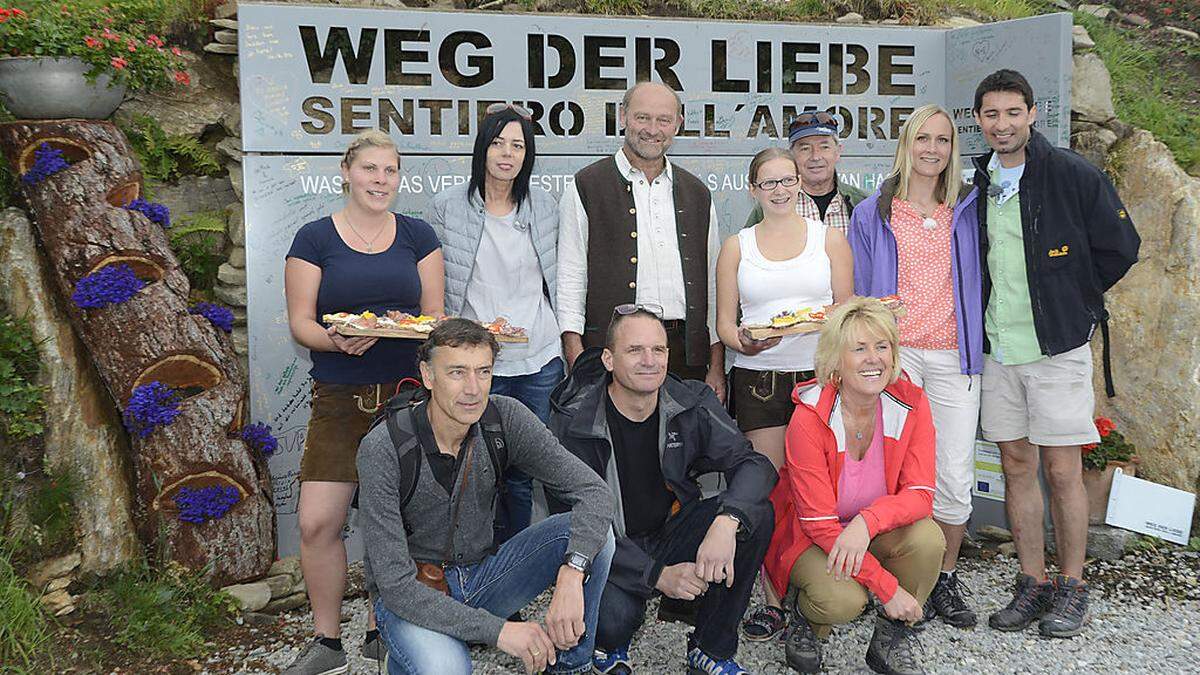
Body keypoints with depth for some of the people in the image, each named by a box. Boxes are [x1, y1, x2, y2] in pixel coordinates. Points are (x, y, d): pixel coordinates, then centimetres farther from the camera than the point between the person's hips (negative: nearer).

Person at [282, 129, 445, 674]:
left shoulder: (417, 235, 10)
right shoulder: (315, 238, 3)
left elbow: (435, 315, 9)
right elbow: (300, 322, 0)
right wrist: (337, 341, -21)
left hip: (407, 392, 2)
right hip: (340, 399, -1)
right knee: (318, 523, -8)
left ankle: (382, 631, 23)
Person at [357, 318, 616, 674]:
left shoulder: (504, 418, -12)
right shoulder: (384, 449, -24)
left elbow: (592, 491, -16)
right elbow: (395, 585, -26)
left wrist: (571, 573, -35)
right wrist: (499, 630, -32)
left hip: (481, 576, 4)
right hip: (409, 595, -4)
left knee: (593, 532, -17)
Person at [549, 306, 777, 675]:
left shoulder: (692, 403, -6)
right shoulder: (572, 422, -15)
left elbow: (753, 463, -12)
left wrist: (727, 521, -35)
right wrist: (657, 575, -26)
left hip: (671, 533, 4)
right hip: (610, 548, -4)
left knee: (756, 513, -20)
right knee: (616, 614, -35)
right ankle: (609, 645, 7)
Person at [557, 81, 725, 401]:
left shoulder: (697, 194, 16)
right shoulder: (586, 188, 4)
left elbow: (712, 282, 16)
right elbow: (570, 281, 0)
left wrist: (717, 367, 10)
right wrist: (578, 365, -9)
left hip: (686, 352, 3)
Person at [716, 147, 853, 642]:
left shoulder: (828, 238, 10)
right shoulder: (737, 247, 10)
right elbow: (724, 321, 8)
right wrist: (743, 343, -14)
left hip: (818, 374, 0)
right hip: (758, 376, 0)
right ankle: (774, 600, 5)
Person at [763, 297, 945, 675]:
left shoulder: (911, 403, -12)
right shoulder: (810, 418, -23)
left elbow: (919, 494, -17)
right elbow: (819, 523, -23)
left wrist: (867, 521, -38)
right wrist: (887, 588, -27)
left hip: (878, 531, 4)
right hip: (810, 535, -4)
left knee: (927, 538, -27)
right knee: (843, 598, -32)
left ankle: (890, 640, -2)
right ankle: (805, 619, 6)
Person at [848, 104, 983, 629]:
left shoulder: (968, 210, 11)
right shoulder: (872, 215, 6)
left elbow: (978, 280, 17)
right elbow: (857, 292, 7)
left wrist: (976, 342, 9)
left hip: (954, 357, 2)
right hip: (894, 354, -2)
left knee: (955, 476, -1)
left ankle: (945, 579, 17)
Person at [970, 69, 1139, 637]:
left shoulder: (1072, 175, -7)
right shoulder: (978, 185, 8)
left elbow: (1120, 248, -2)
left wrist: (1072, 301, 2)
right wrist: (992, 311, 10)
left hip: (1057, 345, -5)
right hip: (997, 347, 5)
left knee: (1062, 470, 0)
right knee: (1016, 464, 9)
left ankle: (1071, 588, 14)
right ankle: (1033, 583, 20)